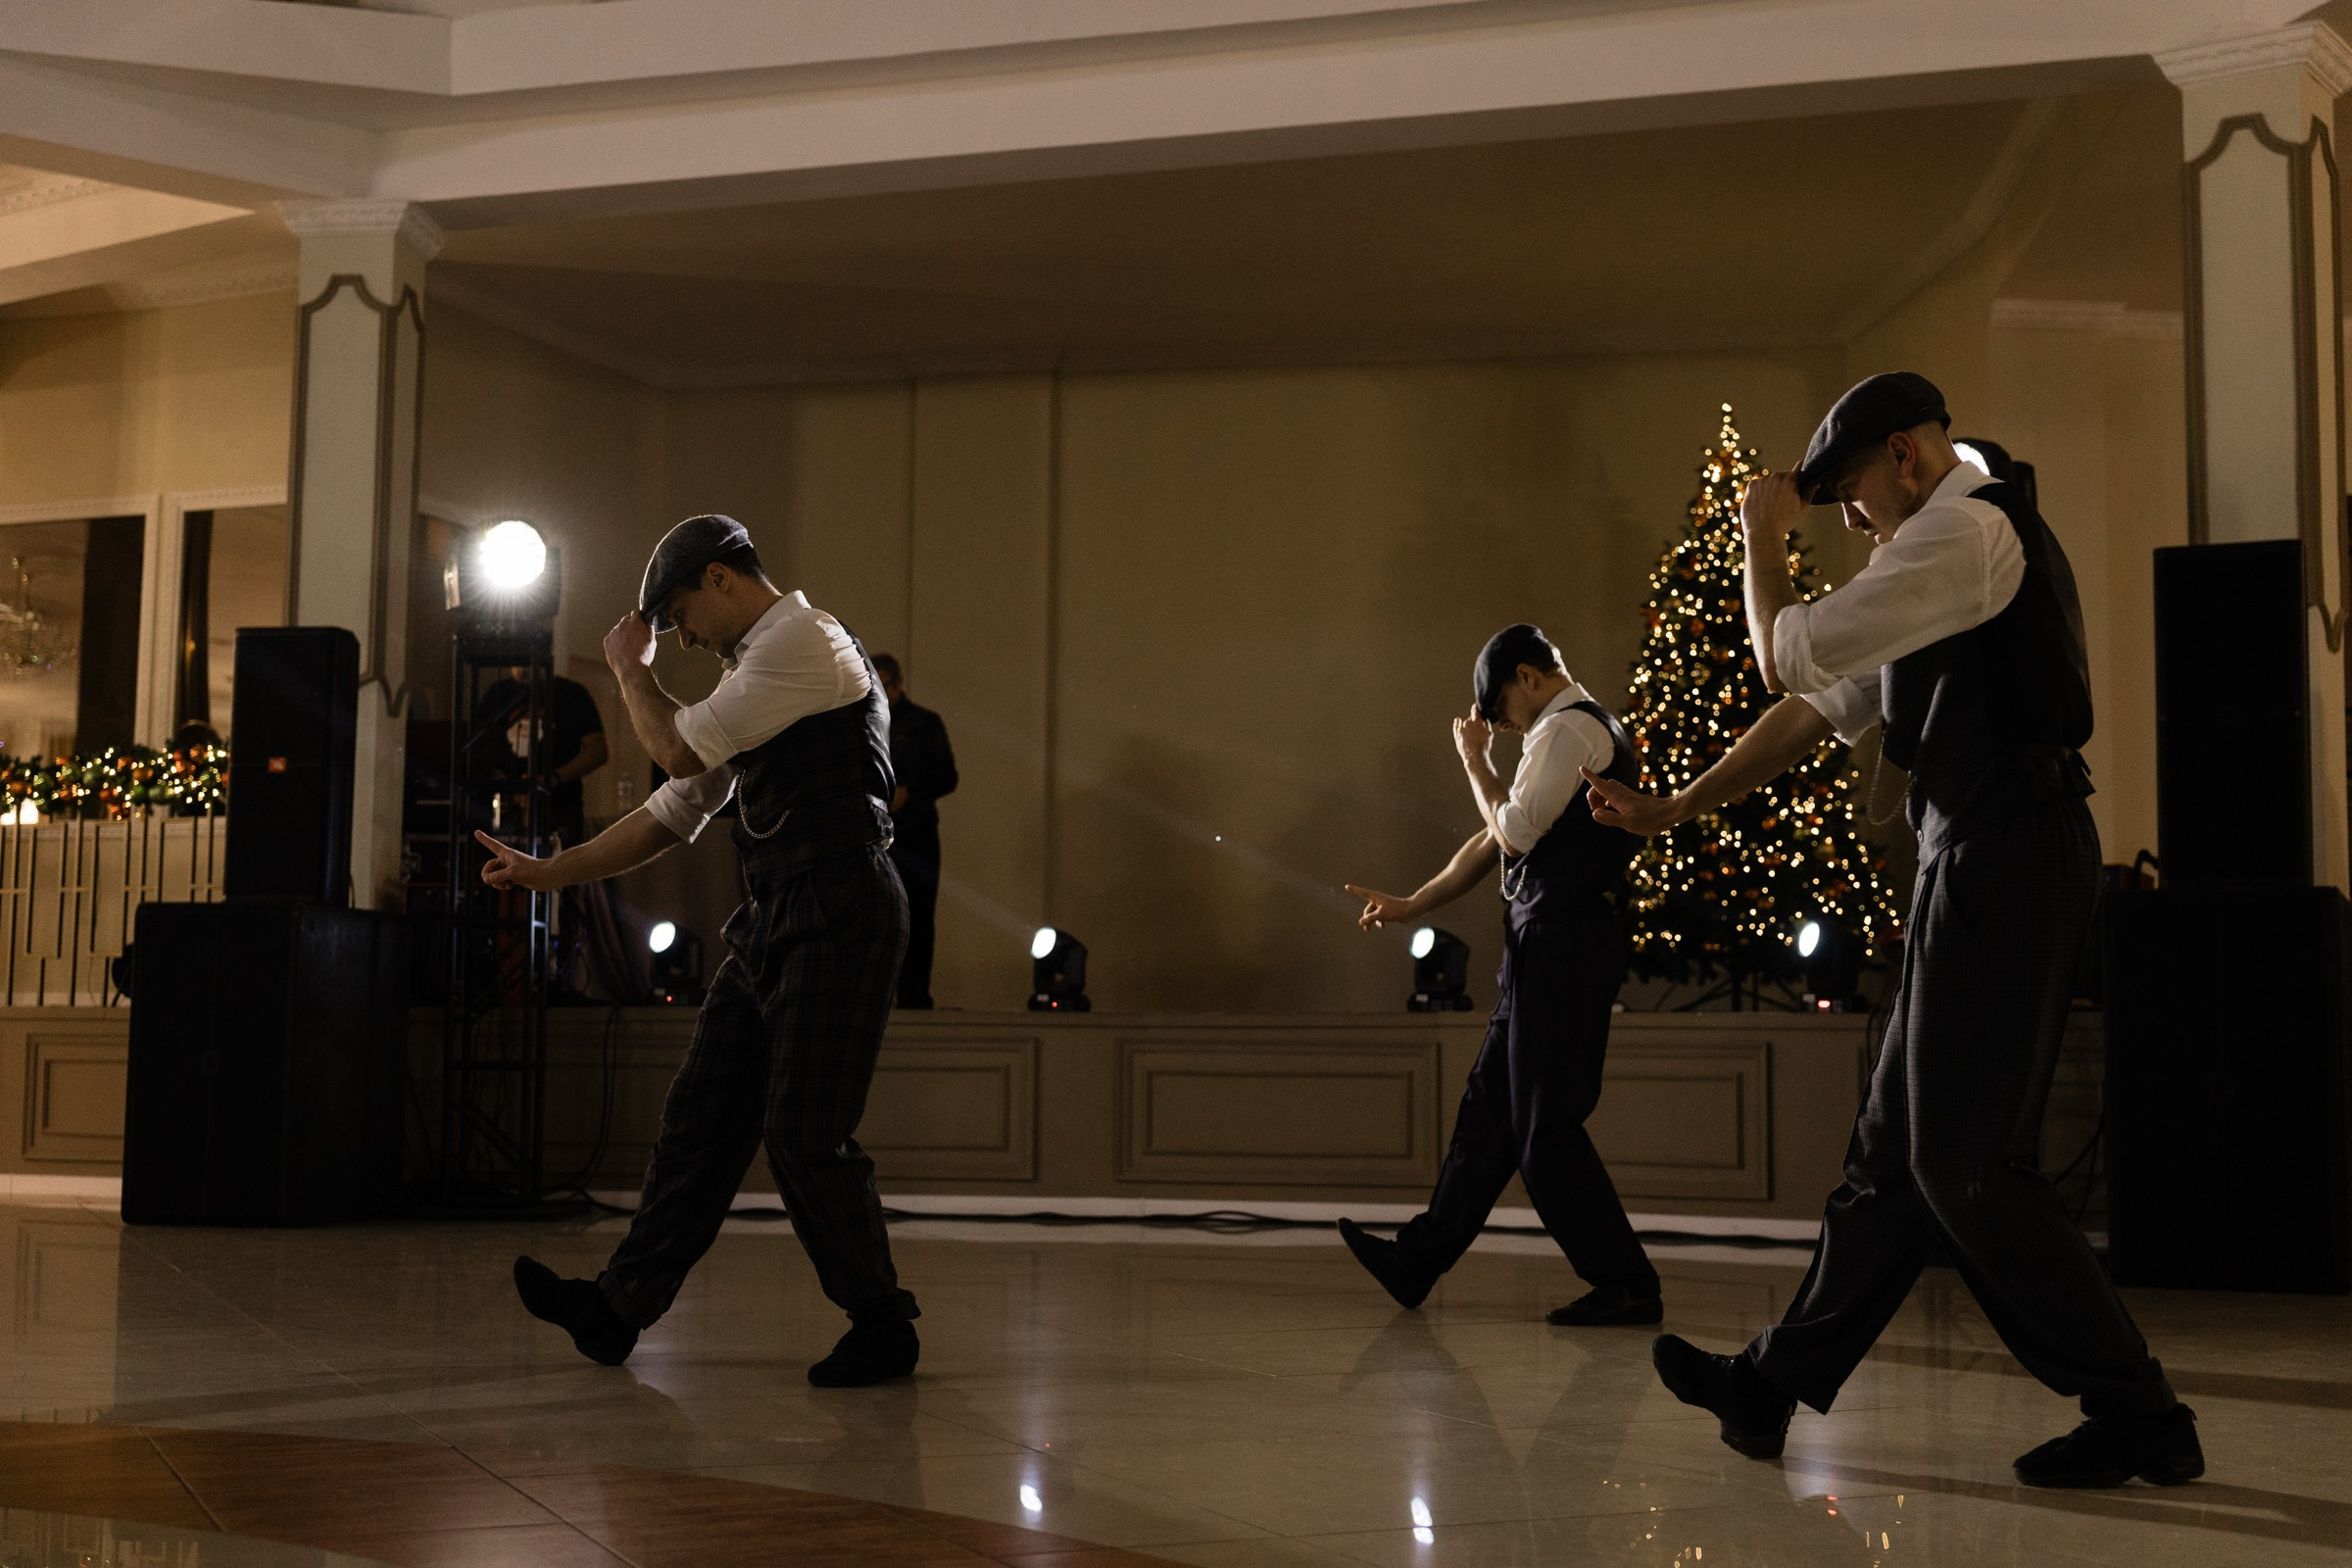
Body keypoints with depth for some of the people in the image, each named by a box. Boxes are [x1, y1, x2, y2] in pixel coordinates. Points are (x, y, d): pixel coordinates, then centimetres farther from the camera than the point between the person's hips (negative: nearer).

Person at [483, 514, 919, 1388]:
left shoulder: (804, 641, -10)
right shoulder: (752, 671, 21)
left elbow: (679, 752, -14)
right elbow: (675, 812, 23)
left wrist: (631, 668, 4)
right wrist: (545, 872, 21)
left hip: (838, 914, -10)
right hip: (774, 920, 10)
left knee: (804, 1135, -7)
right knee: (702, 1113, 9)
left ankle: (882, 1326, 8)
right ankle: (619, 1309, 14)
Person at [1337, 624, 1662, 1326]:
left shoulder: (1568, 728, -9)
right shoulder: (1582, 730, 23)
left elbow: (1514, 829, -15)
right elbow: (1494, 840, 24)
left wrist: (1476, 759, 0)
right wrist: (1411, 905, 23)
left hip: (1561, 943, -10)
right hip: (1550, 948, 10)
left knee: (1546, 1127, -6)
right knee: (1490, 1109, 14)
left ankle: (1626, 1286, -2)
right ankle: (1417, 1262, 21)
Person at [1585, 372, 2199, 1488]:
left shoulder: (1965, 528, -9)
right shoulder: (1970, 547, 24)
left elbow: (1791, 654, -13)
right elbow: (1816, 708, 24)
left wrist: (1765, 537, 5)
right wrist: (1672, 811, 23)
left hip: (2001, 860, -11)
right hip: (1991, 863, 11)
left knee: (1967, 1163, -7)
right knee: (1896, 1145, 12)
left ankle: (2140, 1418, 0)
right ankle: (1772, 1391, 20)